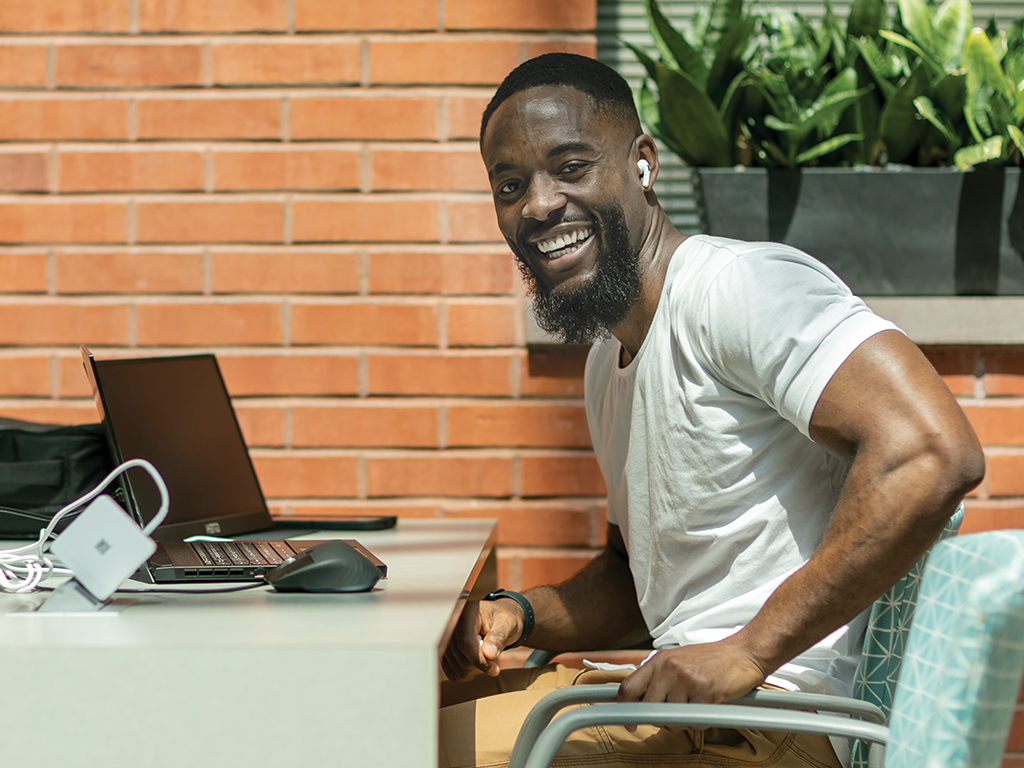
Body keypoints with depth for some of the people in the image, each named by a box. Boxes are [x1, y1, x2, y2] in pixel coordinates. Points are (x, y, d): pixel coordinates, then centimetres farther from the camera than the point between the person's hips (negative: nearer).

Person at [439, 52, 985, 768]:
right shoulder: (609, 359, 17)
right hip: (676, 692, 9)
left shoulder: (736, 284, -16)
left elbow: (934, 454, -29)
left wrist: (749, 653, -26)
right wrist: (518, 617, 6)